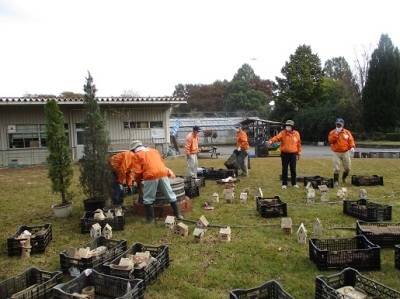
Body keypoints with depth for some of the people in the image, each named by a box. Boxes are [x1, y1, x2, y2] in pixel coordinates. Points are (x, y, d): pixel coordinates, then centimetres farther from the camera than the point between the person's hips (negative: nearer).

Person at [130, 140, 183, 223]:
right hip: (163, 174, 5)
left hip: (151, 176, -5)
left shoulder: (136, 155, 10)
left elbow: (137, 172, 2)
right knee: (171, 195, 14)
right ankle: (178, 215, 21)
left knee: (148, 199, 10)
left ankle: (150, 219, 14)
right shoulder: (154, 150, 26)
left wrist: (138, 181, 19)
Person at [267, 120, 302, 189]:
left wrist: (299, 153, 11)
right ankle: (284, 184, 12)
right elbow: (277, 137, -24)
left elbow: (299, 144, 10)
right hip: (284, 154, -2)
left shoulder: (296, 133, 3)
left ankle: (294, 183, 21)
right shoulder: (283, 133, -5)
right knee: (284, 169, 3)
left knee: (293, 169, 8)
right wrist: (271, 141, -45)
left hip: (293, 154, 2)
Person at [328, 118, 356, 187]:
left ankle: (344, 177, 33)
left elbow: (351, 140, 0)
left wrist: (352, 147, -16)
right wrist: (336, 134, -17)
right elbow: (330, 141, -11)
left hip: (346, 152, 2)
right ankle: (336, 181, 2)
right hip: (336, 153, -2)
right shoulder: (332, 132, 1)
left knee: (348, 167, 6)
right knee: (336, 168, -8)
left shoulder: (347, 132, 5)